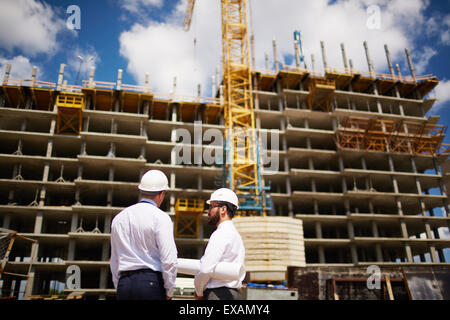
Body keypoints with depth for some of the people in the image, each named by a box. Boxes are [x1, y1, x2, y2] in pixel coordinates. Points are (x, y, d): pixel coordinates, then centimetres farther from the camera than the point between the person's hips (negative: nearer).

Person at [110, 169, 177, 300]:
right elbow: (169, 259, -13)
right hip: (151, 283, -6)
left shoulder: (119, 218, 11)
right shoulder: (160, 217, -7)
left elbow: (114, 261, 16)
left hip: (124, 284, 6)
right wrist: (169, 292, -2)